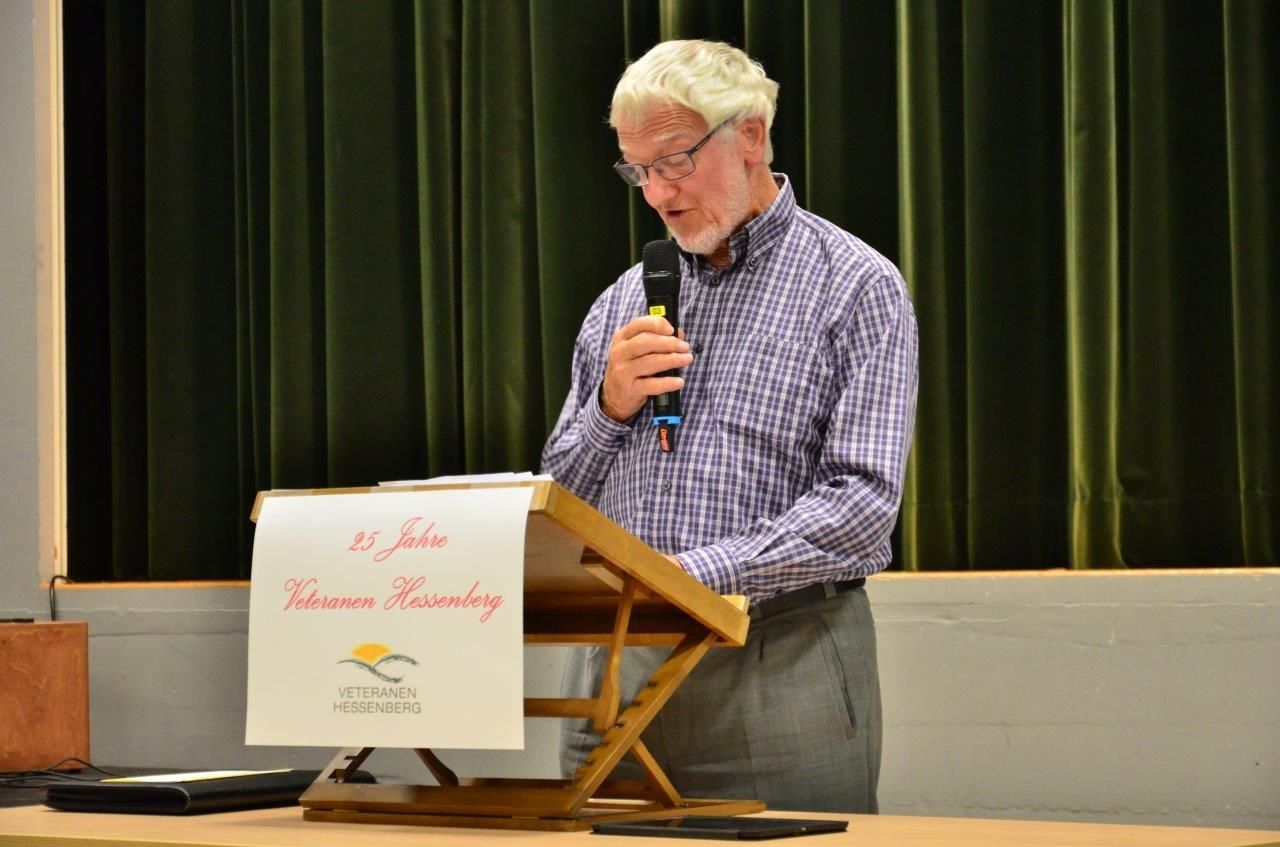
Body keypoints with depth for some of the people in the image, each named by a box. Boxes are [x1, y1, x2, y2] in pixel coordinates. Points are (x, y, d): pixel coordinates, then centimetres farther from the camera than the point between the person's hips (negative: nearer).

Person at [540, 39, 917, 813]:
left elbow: (863, 502, -12)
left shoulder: (856, 287, -2)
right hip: (616, 661, 5)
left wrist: (697, 572, -21)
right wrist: (610, 410, -3)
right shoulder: (627, 300, 15)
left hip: (778, 666, -5)